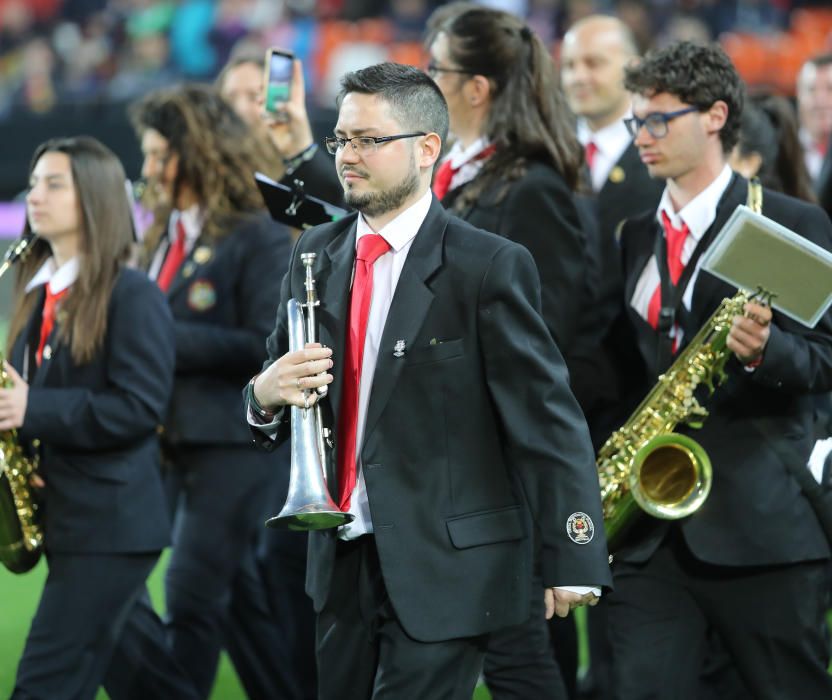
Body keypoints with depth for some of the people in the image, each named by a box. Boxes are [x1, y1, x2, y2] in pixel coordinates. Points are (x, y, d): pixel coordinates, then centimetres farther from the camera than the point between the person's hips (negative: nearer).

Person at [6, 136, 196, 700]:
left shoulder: (133, 296, -11)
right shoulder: (39, 292, 13)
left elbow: (140, 406, -18)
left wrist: (36, 411, -23)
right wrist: (10, 408, -2)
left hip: (111, 521, -8)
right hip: (64, 518, 8)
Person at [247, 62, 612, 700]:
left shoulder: (490, 267, -9)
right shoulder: (316, 254, 10)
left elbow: (547, 419, -10)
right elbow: (274, 419, 15)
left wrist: (573, 558, -15)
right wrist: (265, 395, -9)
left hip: (444, 568, -6)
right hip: (342, 563, 6)